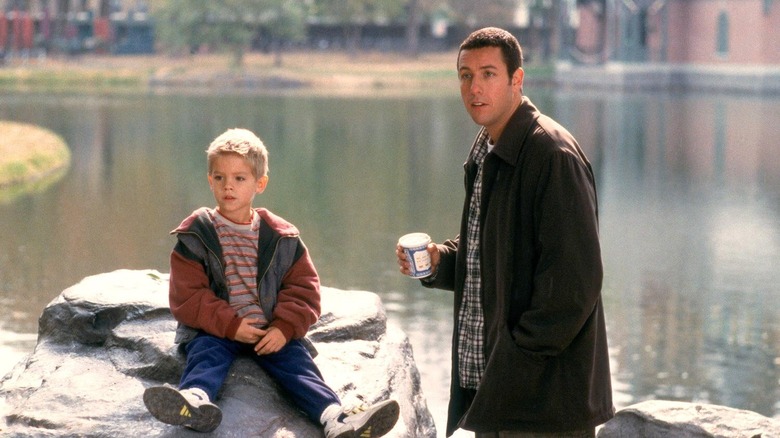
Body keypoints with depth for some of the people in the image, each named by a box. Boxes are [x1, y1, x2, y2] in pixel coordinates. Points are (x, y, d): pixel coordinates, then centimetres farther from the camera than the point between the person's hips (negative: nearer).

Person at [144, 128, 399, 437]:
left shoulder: (282, 238, 11)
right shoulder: (195, 235, 5)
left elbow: (303, 288, 9)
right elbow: (187, 295, -2)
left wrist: (284, 327, -10)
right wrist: (230, 325, -15)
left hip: (272, 332, 1)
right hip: (215, 331, -1)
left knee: (297, 361, -23)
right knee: (206, 354, -31)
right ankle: (195, 402, -64)